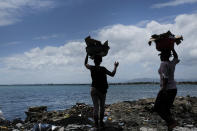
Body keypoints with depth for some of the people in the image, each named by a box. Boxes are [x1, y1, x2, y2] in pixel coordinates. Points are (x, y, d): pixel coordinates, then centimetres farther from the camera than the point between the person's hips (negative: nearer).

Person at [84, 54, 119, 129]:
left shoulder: (91, 68, -3)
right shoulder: (103, 69, -10)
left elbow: (85, 64, 16)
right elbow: (112, 74, -6)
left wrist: (87, 54, 20)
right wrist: (115, 67, 8)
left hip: (94, 89, 1)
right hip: (102, 90, -1)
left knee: (96, 107, 0)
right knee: (102, 107, 14)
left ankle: (96, 124, -4)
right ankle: (101, 122, 17)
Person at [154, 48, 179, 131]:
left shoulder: (163, 64, -14)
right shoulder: (172, 63, 9)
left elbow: (165, 77, -24)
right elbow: (176, 57, 32)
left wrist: (163, 88, -28)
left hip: (166, 90, -9)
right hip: (173, 89, 9)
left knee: (157, 108, 1)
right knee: (165, 109, 14)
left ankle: (171, 122, -12)